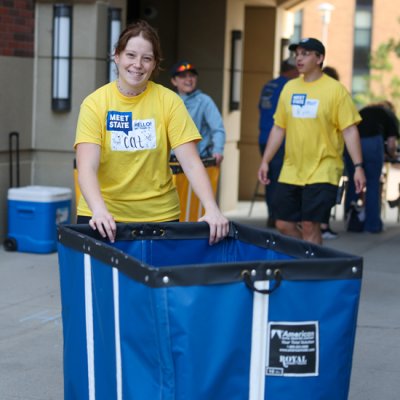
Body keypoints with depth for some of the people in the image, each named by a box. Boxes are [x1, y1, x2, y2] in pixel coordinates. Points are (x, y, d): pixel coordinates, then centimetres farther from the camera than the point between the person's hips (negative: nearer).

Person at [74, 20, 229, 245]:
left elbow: (191, 163, -11)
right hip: (104, 217, -1)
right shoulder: (95, 103, -8)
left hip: (159, 215, 1)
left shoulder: (169, 102, -5)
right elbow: (87, 167, -18)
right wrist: (99, 210, -35)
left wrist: (212, 209, -25)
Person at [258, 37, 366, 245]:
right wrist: (265, 161, 11)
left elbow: (350, 130, -8)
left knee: (309, 226, -7)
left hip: (322, 172, -5)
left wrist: (358, 166, -14)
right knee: (284, 225, 5)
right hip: (290, 172, 5)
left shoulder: (335, 89, -6)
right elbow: (278, 128, 14)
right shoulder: (289, 87, 9)